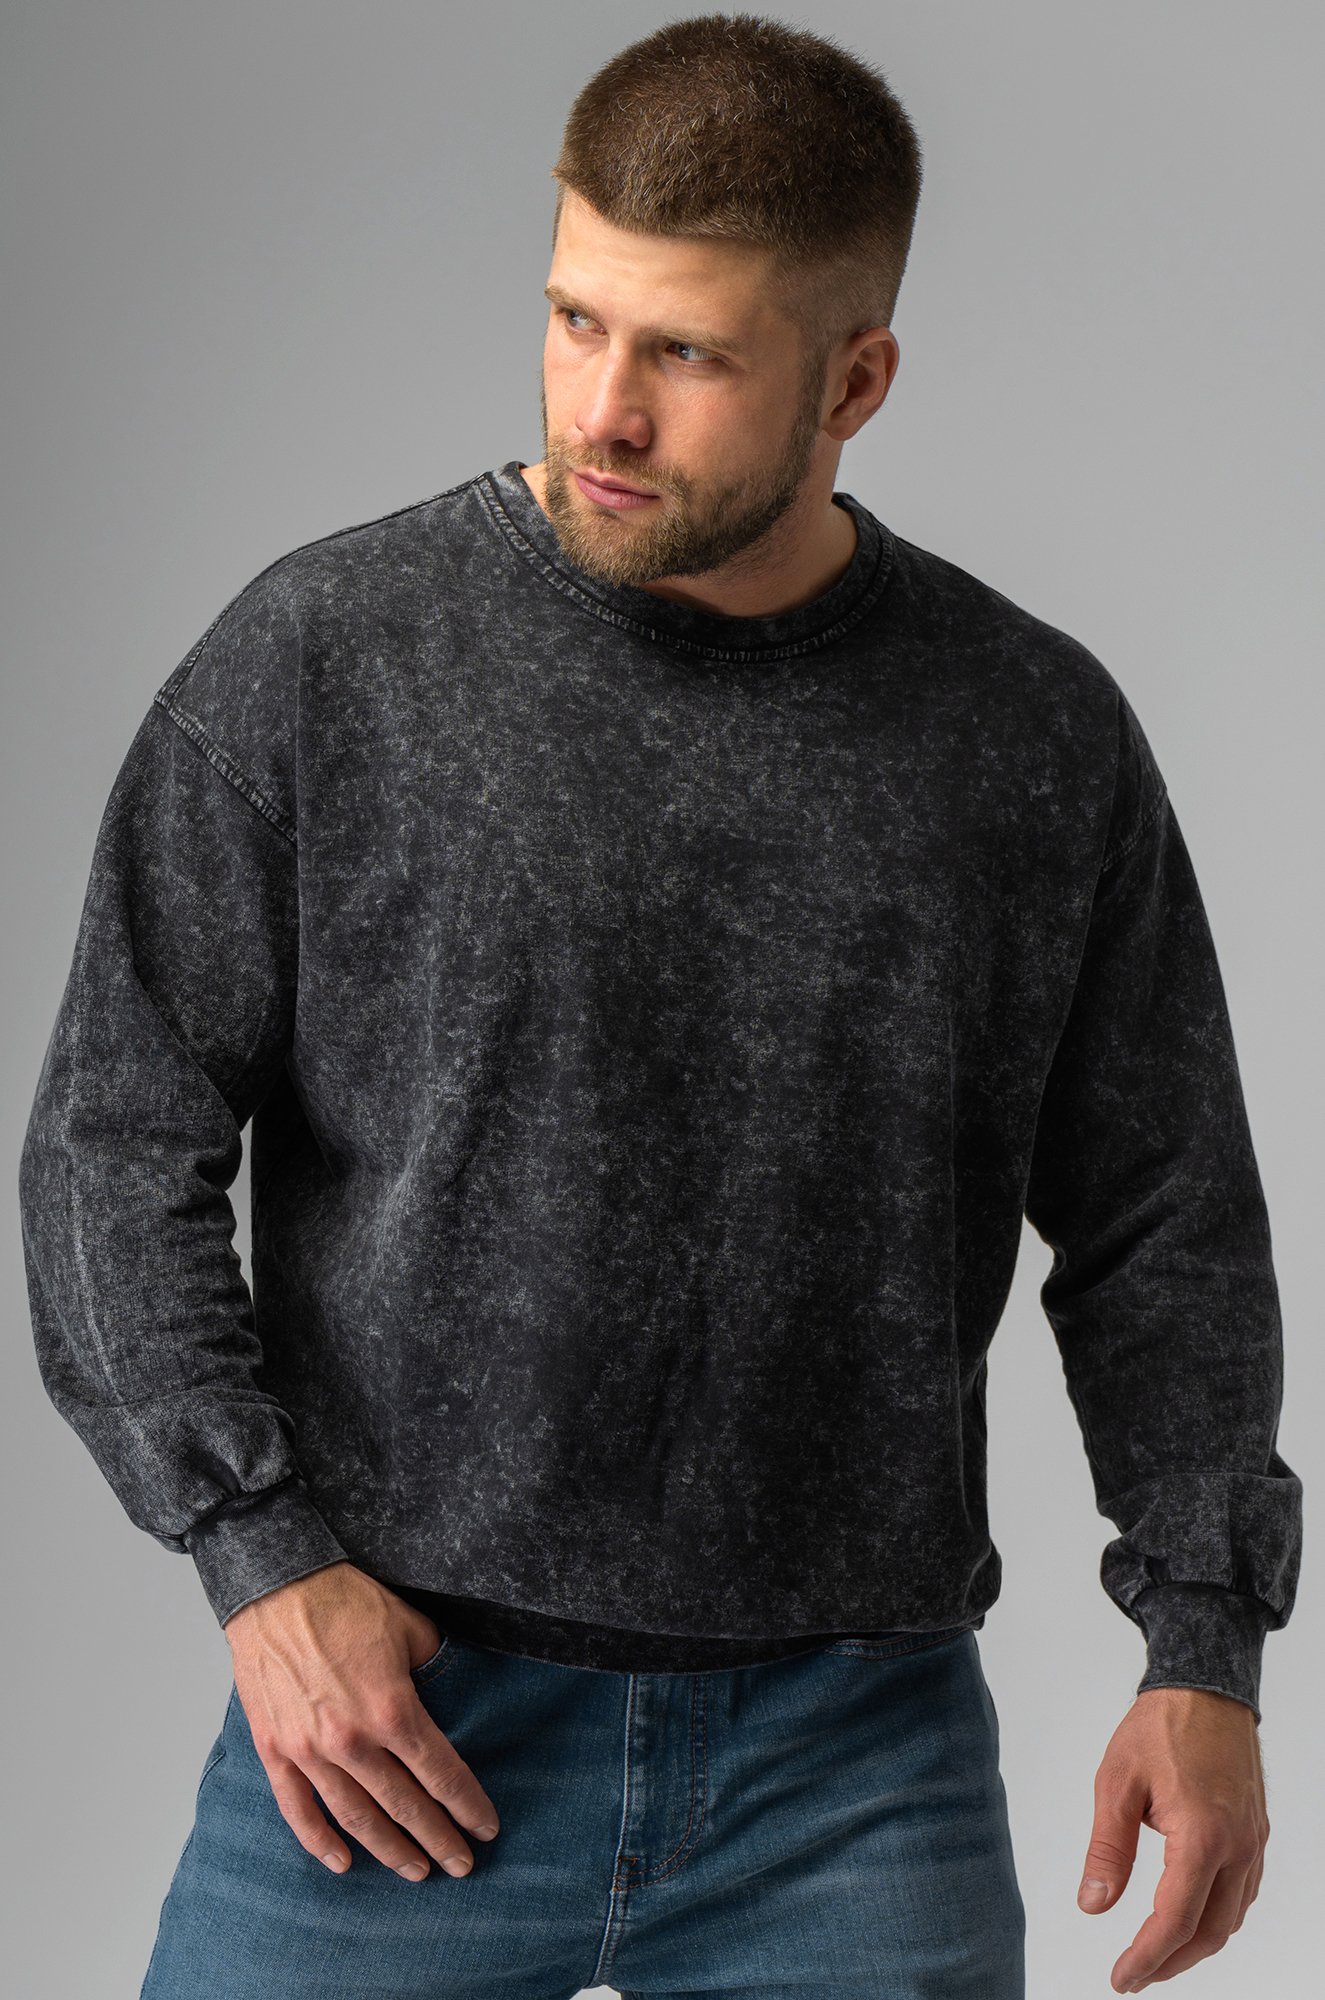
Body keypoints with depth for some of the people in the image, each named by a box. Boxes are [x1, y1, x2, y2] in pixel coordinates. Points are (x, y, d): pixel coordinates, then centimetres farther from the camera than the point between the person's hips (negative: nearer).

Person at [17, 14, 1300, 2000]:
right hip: (394, 1708, -1)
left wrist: (1204, 1651, -1)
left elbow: (1166, 1232, 8)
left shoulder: (1040, 737, 3)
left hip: (856, 1762, 1)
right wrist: (261, 1552, -9)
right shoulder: (322, 658, -3)